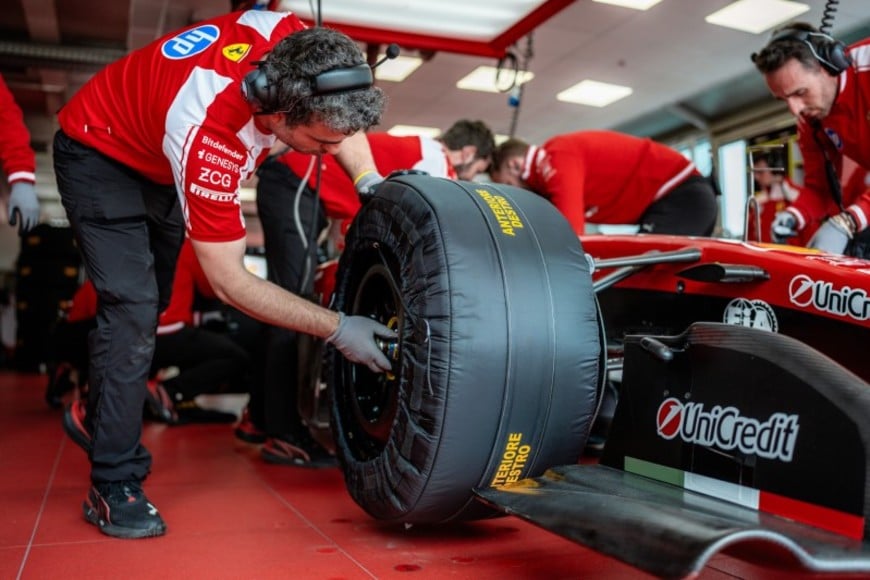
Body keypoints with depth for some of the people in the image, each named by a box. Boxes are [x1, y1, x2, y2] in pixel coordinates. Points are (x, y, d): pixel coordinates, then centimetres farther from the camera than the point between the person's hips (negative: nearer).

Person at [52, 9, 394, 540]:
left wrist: (370, 182, -23)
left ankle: (98, 414, 39)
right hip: (100, 155, -7)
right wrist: (337, 329, -37)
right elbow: (230, 282, -36)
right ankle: (113, 486, -7)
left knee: (153, 304, 16)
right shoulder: (211, 134, -44)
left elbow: (341, 112, -6)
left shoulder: (294, 41, -29)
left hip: (162, 161, 8)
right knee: (133, 309, -19)